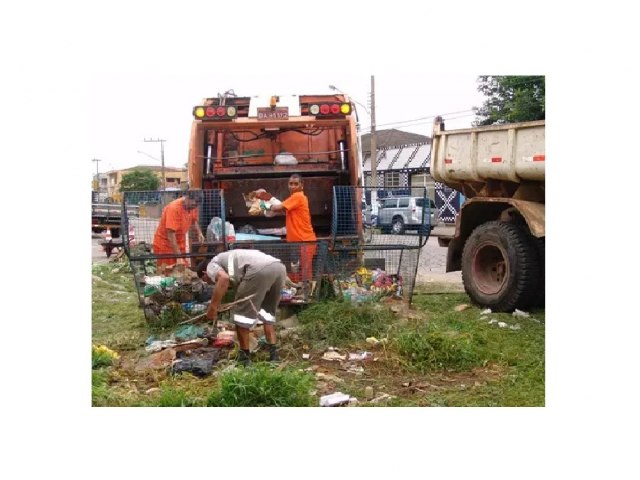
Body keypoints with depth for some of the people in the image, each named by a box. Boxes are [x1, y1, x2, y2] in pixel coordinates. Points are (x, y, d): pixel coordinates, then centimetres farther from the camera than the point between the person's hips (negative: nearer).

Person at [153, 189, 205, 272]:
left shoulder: (193, 206, -6)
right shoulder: (174, 208, -27)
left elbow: (193, 221, 16)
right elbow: (170, 235, -29)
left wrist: (199, 232, -4)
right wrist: (178, 256, -32)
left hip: (180, 244, 7)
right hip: (164, 244, -7)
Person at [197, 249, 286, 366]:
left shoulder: (211, 266, 18)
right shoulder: (229, 260, 41)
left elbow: (224, 278, -7)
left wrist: (212, 307, -1)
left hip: (259, 269, -8)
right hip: (279, 267, 8)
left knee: (241, 312, 9)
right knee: (267, 311, 27)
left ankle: (244, 356, 17)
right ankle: (273, 352, 23)